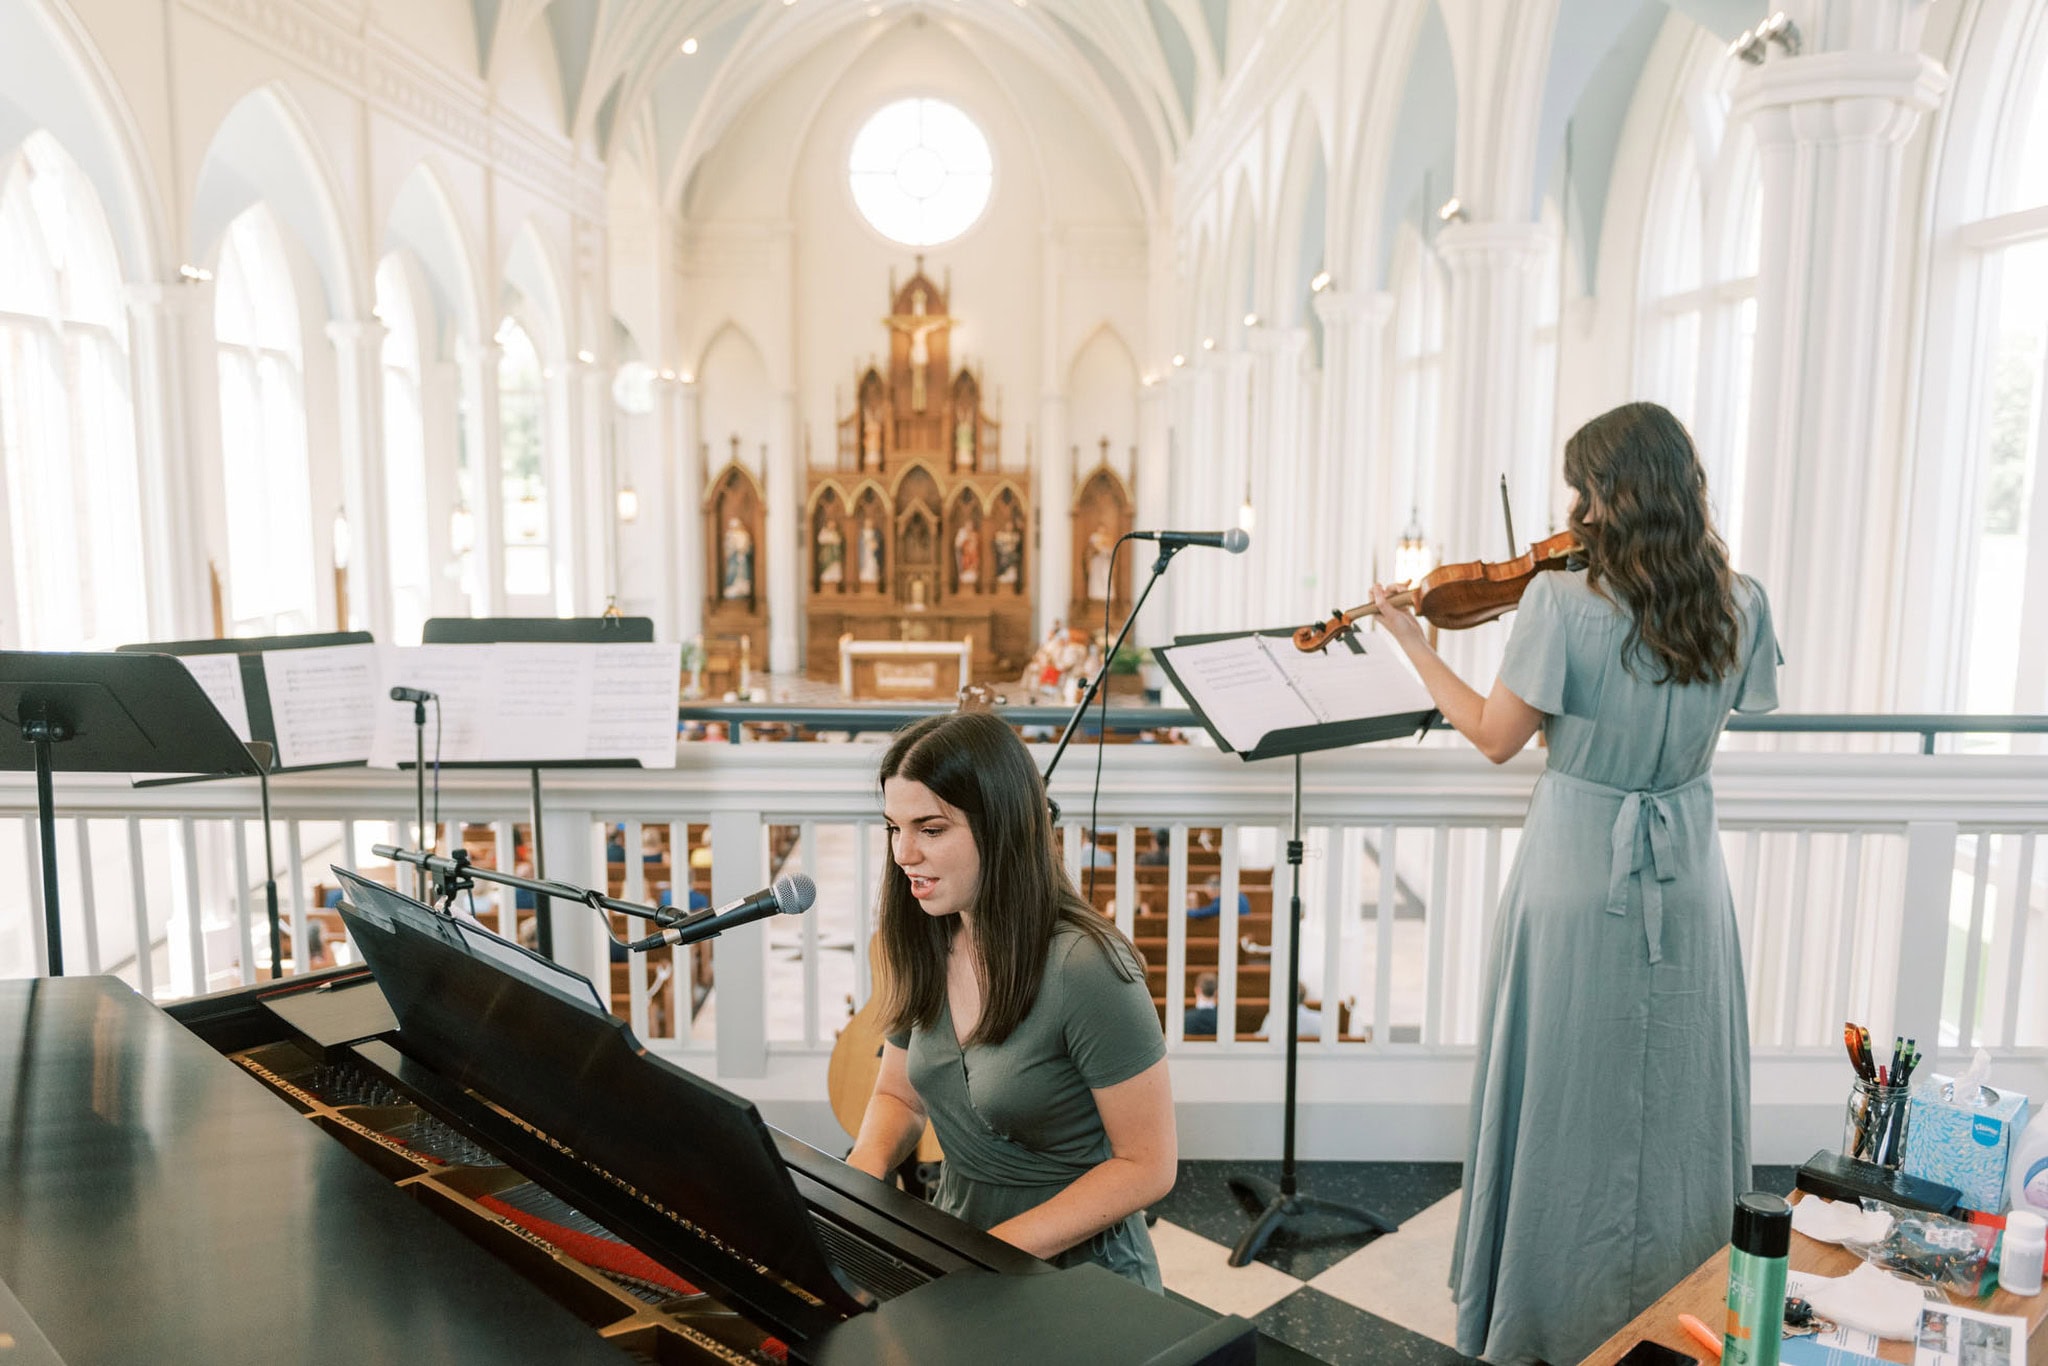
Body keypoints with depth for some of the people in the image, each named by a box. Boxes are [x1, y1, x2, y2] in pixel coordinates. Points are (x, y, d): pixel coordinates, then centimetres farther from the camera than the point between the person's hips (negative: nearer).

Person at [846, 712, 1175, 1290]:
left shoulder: (1084, 967, -24)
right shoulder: (926, 946, -1)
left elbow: (1148, 1166, -18)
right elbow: (898, 1096, 13)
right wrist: (863, 1168, -8)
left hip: (1078, 1278, -5)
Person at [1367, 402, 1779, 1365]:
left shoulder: (1562, 603, -18)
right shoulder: (1739, 605, -3)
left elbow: (1496, 737, -11)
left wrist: (1413, 643, -2)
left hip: (1577, 876, -4)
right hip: (1687, 877, 4)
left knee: (1566, 1099, 11)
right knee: (1677, 1103, 18)